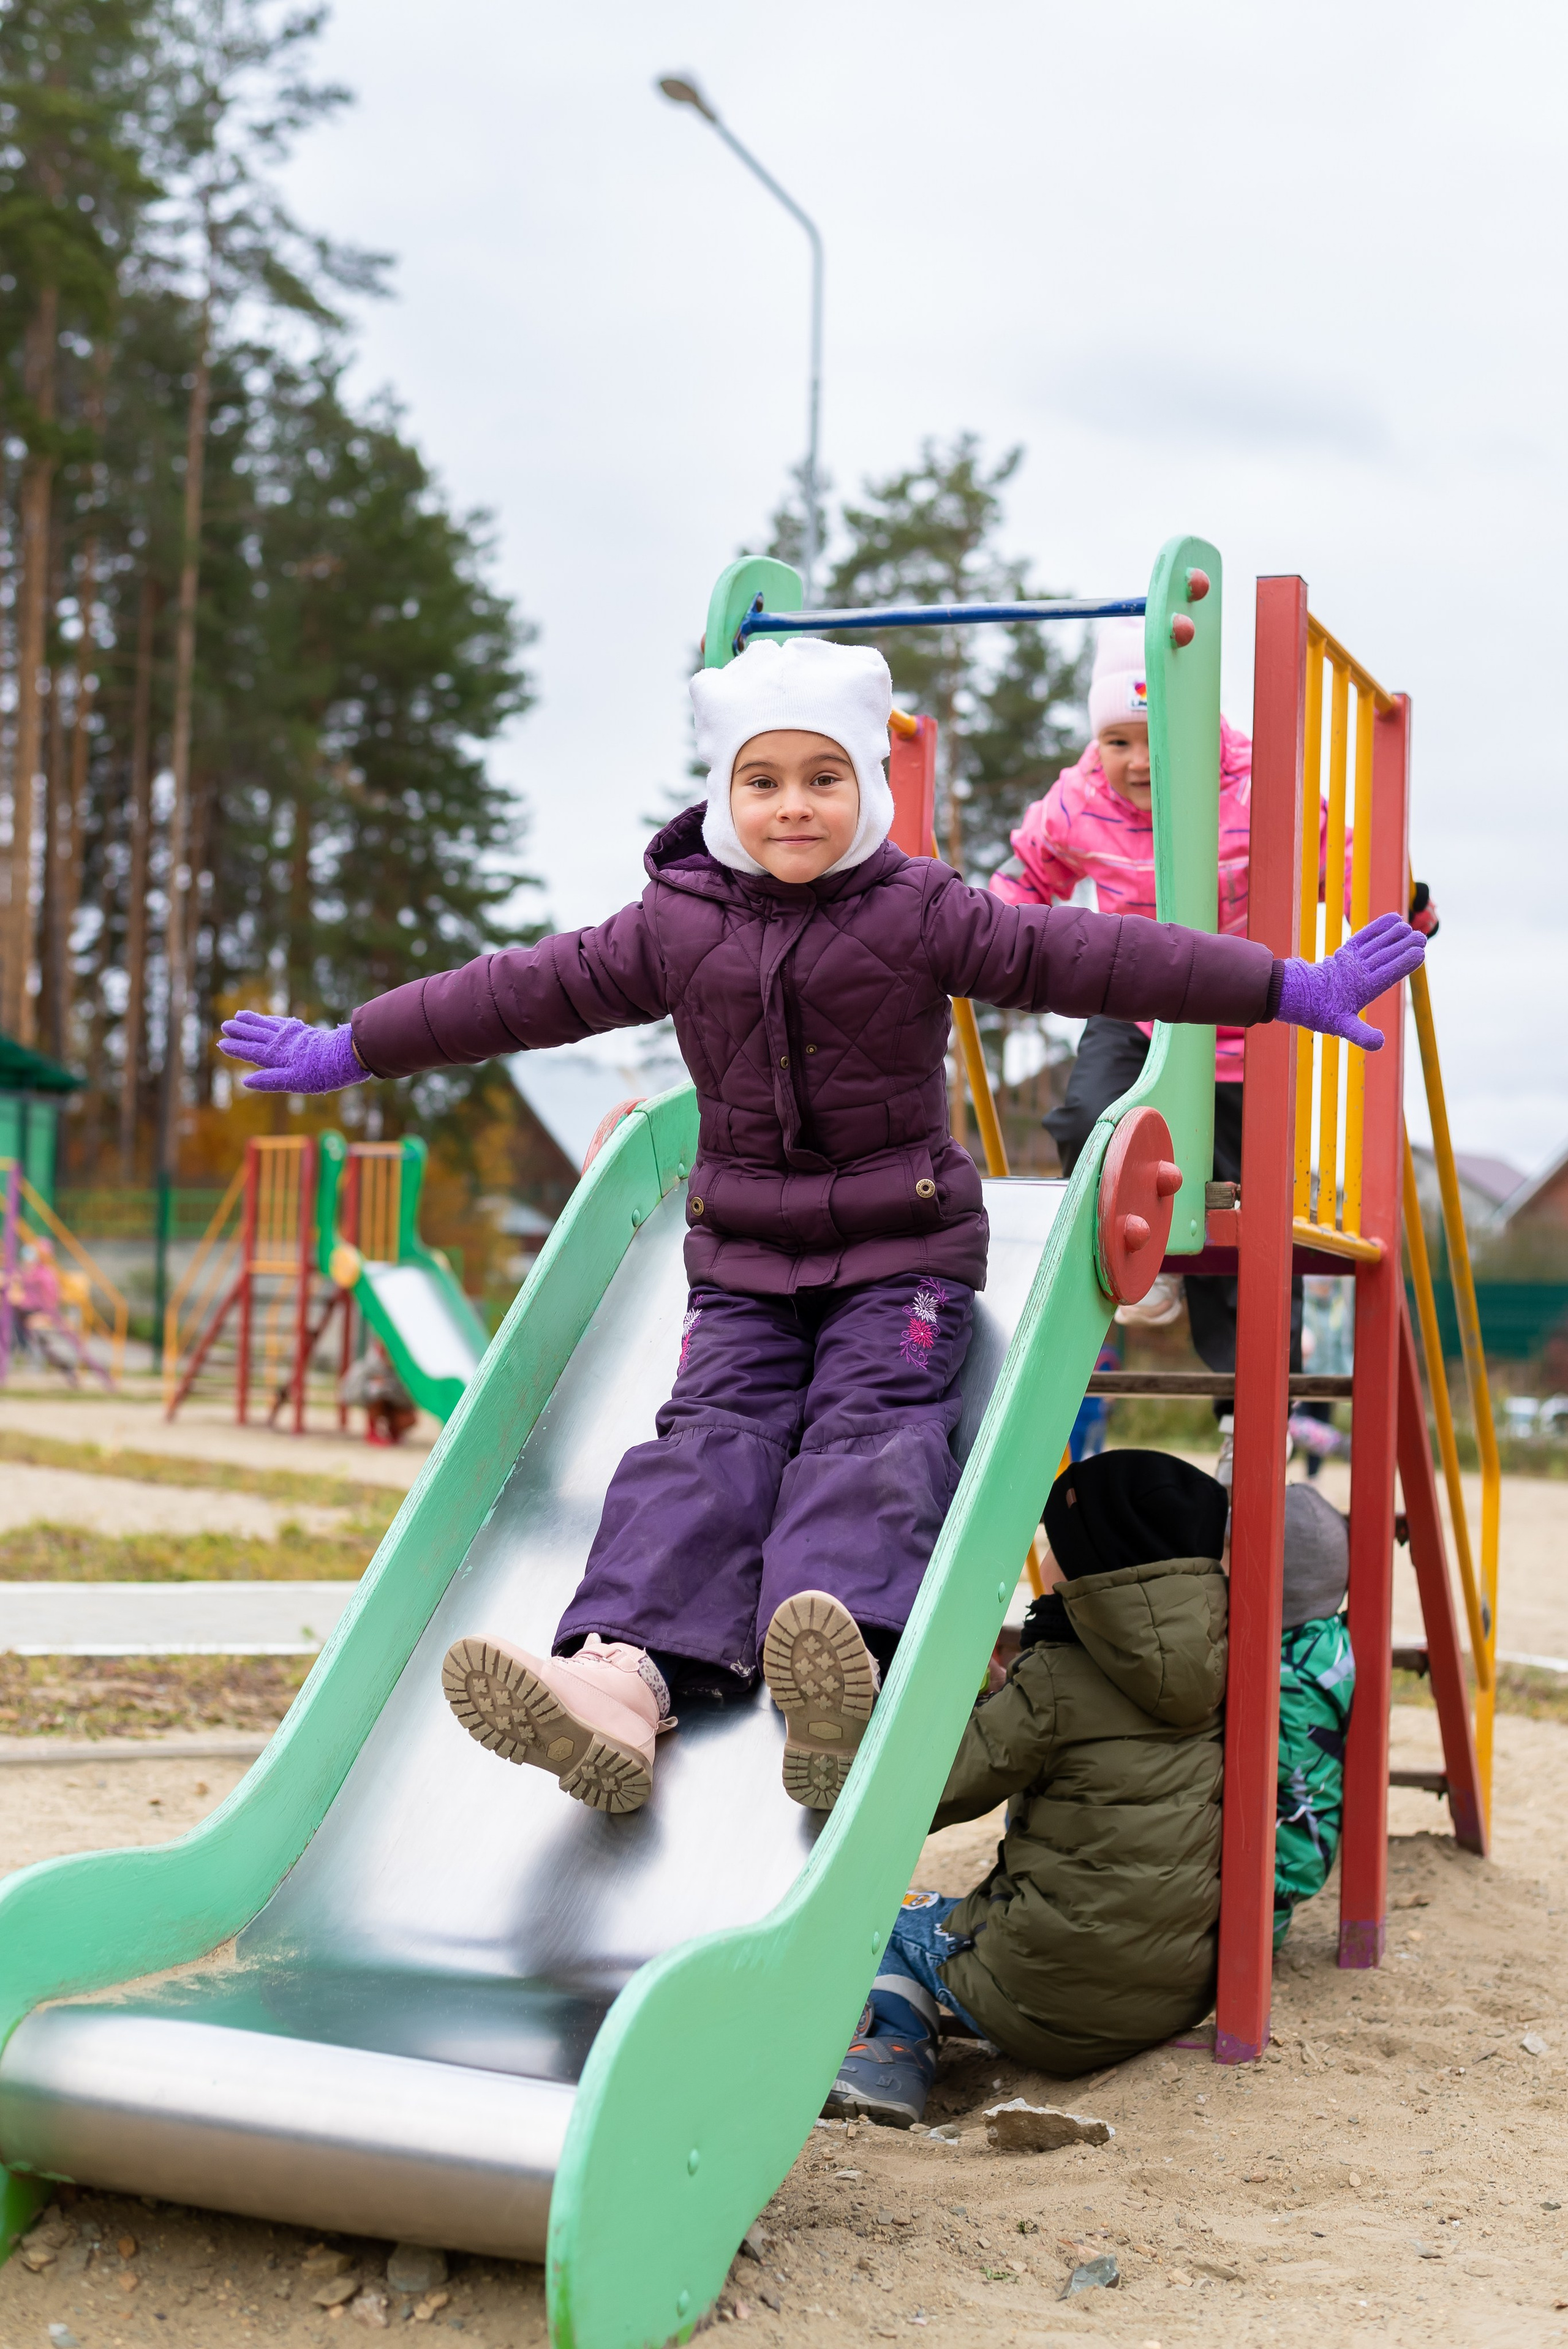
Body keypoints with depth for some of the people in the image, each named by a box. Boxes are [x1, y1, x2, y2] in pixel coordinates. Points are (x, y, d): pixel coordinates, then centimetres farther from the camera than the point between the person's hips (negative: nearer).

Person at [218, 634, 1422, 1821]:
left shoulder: (921, 912, -3)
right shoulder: (676, 925, 5)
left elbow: (1087, 955, -9)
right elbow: (525, 991, 10)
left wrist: (1294, 989, -15)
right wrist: (348, 1051, 15)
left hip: (903, 1247, -2)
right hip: (744, 1257, 2)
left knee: (873, 1430, -25)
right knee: (712, 1438, -18)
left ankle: (843, 1662, -52)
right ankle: (623, 1675, -42)